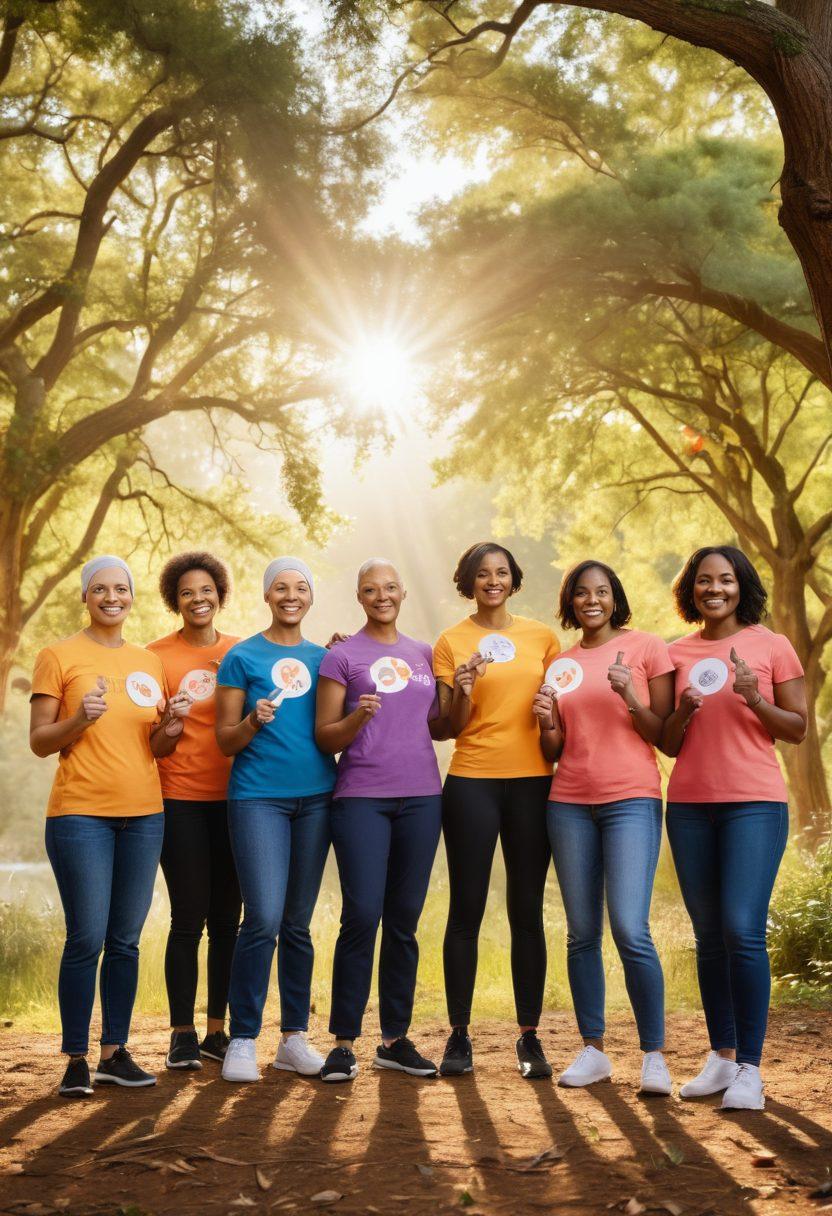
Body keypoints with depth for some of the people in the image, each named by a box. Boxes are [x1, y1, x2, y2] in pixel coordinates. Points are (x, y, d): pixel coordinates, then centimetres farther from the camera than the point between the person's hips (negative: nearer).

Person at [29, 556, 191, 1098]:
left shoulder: (149, 662, 13)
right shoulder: (58, 656, -1)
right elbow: (39, 742, -2)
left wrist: (172, 726, -4)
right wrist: (80, 719, -19)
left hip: (143, 814, 5)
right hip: (81, 814, -4)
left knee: (126, 941, 7)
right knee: (87, 939, -6)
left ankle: (115, 1053, 15)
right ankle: (76, 1060, 3)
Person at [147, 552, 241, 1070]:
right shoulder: (158, 655, 1)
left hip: (232, 797, 3)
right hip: (180, 799, -3)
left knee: (227, 917, 6)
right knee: (189, 918, -3)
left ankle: (217, 1030, 16)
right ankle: (182, 1035, 6)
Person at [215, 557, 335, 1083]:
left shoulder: (323, 658, 12)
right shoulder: (242, 657, 2)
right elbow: (225, 741, 1)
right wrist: (254, 722, -19)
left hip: (315, 796, 4)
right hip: (258, 797, -4)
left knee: (298, 922, 9)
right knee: (264, 919, -12)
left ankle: (295, 1037, 16)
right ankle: (243, 1040, -1)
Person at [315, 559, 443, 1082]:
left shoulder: (425, 655, 14)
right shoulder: (342, 657, 2)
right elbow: (325, 738, 0)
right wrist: (358, 717, -18)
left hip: (421, 796, 4)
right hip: (362, 798, -4)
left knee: (405, 920, 7)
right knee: (362, 916, -10)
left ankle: (396, 1039, 15)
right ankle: (344, 1043, -1)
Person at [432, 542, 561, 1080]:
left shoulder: (543, 636, 9)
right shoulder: (452, 642, 3)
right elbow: (450, 728, 2)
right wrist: (462, 692, -17)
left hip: (533, 781, 2)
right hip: (473, 781, -1)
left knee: (528, 912, 4)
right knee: (467, 911, 1)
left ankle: (530, 1036, 10)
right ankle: (459, 1035, 8)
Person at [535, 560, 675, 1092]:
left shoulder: (646, 647, 2)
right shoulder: (560, 664, 14)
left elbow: (667, 736, 1)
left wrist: (632, 701, -15)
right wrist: (547, 721, -5)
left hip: (632, 800, -4)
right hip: (571, 803, 4)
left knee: (630, 930, -14)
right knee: (582, 933, 4)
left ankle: (655, 1055, -5)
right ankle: (593, 1050, 12)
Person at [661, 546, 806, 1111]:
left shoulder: (772, 645, 2)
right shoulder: (677, 653, 11)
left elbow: (797, 730, 3)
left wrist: (754, 698, -14)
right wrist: (683, 712, -7)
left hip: (754, 802, -4)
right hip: (690, 804, 4)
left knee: (743, 930, -13)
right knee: (709, 936, 7)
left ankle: (750, 1068, -6)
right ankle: (721, 1057, 15)